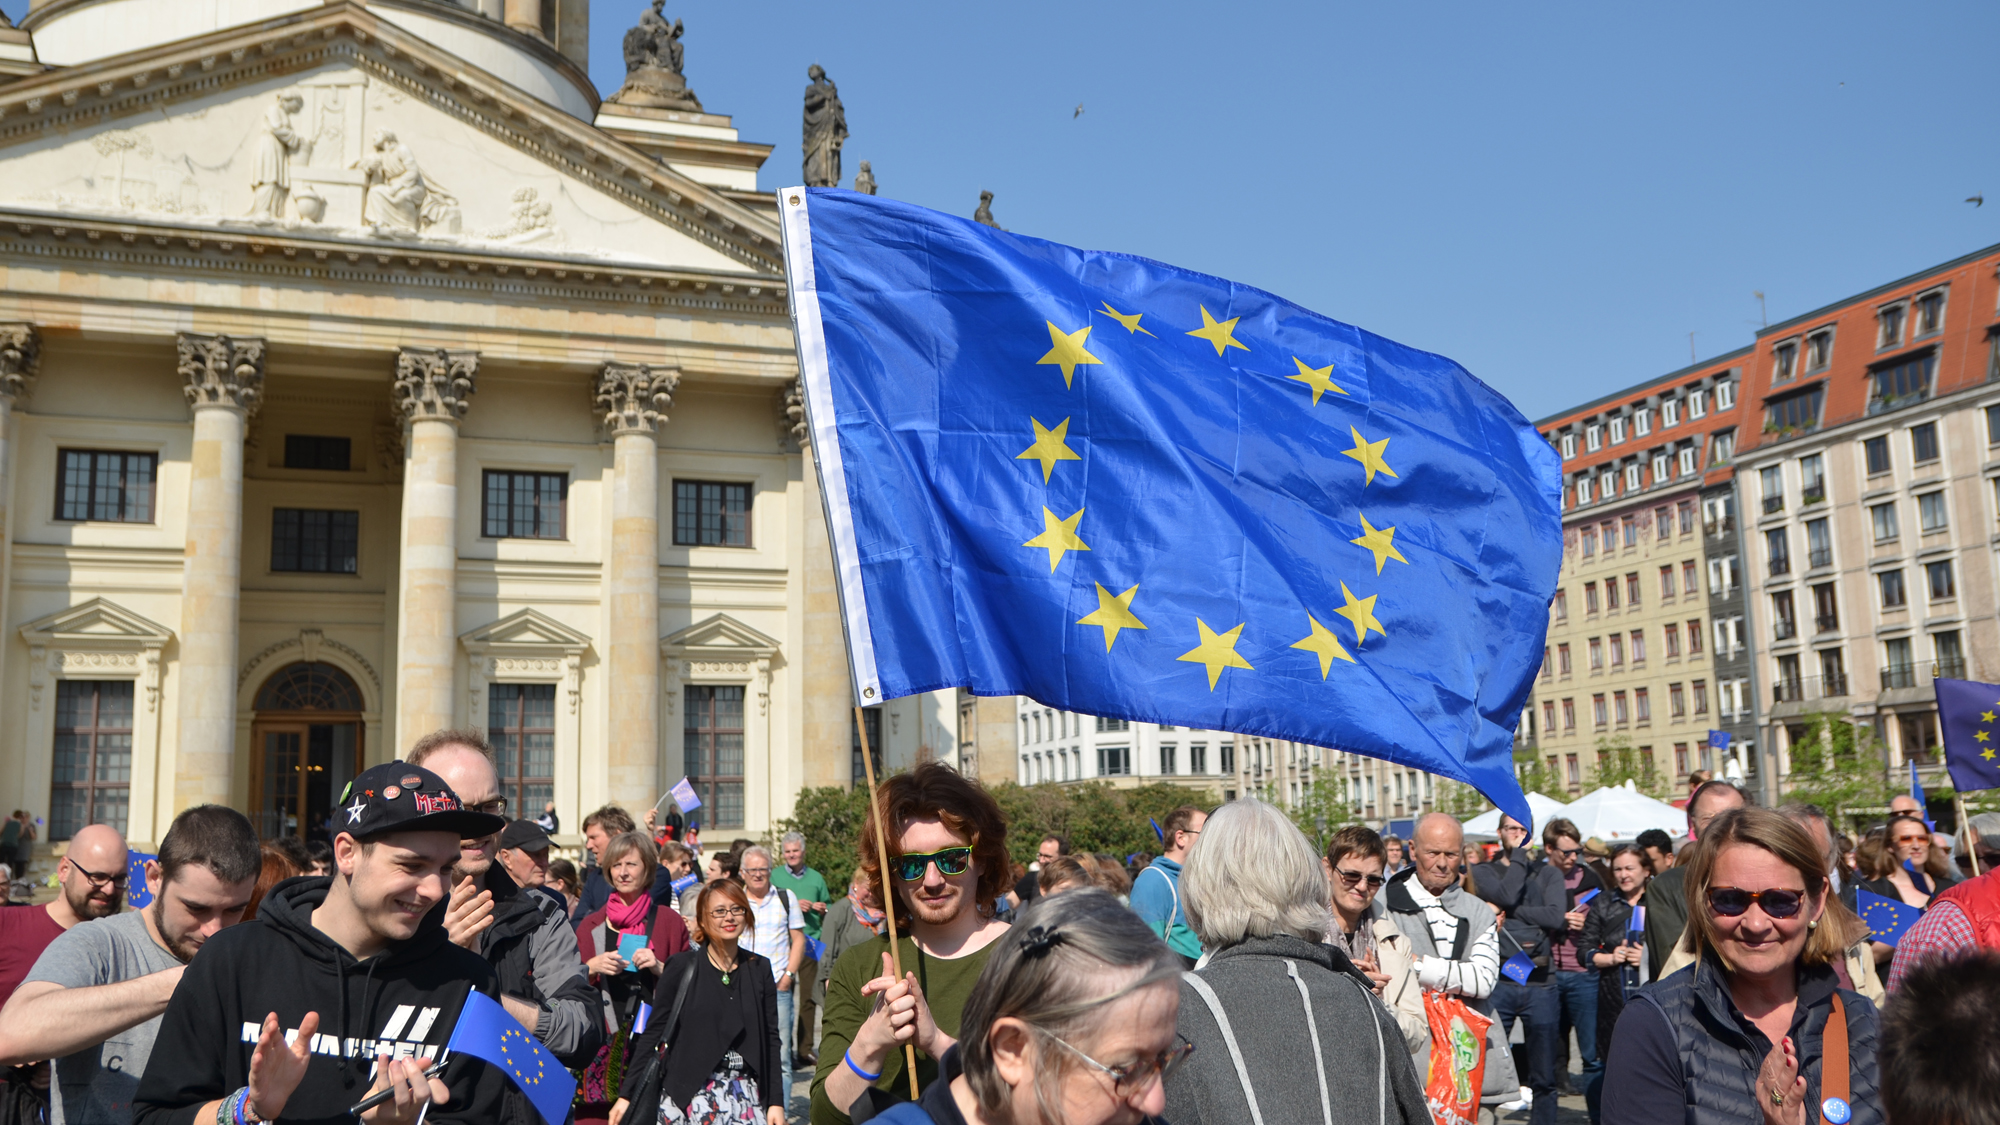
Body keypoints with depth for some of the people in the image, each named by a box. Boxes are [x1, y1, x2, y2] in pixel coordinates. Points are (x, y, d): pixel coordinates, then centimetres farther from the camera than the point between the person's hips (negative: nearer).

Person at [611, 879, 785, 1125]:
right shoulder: (681, 967, -1)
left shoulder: (760, 969, 7)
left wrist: (776, 1101, 4)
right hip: (689, 1094, -2)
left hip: (746, 1095, 3)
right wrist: (626, 1095, -2)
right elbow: (654, 1033, 1)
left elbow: (771, 1038, 8)